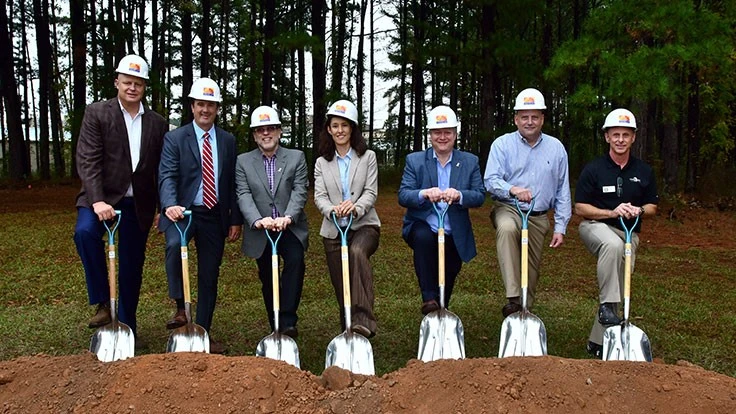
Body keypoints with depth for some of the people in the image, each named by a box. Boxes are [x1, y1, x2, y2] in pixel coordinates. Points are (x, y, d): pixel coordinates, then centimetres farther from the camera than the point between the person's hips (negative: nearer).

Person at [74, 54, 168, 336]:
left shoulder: (157, 123, 6)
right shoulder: (97, 113, -3)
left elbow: (162, 170, 9)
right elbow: (87, 160, -11)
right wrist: (97, 200, -23)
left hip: (139, 203, 3)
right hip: (101, 197, -2)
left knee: (132, 267, 7)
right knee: (85, 231, -32)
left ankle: (127, 326, 23)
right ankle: (102, 303, -16)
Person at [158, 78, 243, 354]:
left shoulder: (228, 141, 9)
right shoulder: (174, 138, -1)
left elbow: (233, 183, 10)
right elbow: (167, 176, -12)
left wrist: (235, 220, 5)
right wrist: (171, 205, -32)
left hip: (215, 216, 3)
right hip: (184, 212, -3)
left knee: (209, 276, 8)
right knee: (175, 244, -35)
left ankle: (204, 333, 22)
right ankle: (180, 307, -17)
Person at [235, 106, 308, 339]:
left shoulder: (296, 157, 5)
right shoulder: (243, 162, 6)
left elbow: (300, 192, -6)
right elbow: (243, 196, -6)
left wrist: (288, 217, -24)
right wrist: (258, 220, -25)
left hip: (291, 228, -1)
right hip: (260, 231, 2)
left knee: (295, 261, -26)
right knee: (267, 280, 8)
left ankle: (287, 321, -21)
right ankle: (276, 328, 22)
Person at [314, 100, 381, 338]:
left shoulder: (368, 157, 8)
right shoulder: (322, 163, 14)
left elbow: (371, 193, -2)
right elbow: (319, 196, 2)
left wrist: (355, 207, -24)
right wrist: (331, 209, -21)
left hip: (364, 225, -3)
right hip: (333, 230, 3)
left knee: (358, 252, -36)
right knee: (341, 287, 3)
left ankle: (363, 320, -40)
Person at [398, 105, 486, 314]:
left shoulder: (470, 162, 3)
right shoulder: (414, 160, 0)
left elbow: (480, 196, -6)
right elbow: (402, 196, -10)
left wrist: (459, 195, -27)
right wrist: (424, 194, -31)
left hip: (454, 236, 2)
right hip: (423, 227, -2)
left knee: (447, 280, 11)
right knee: (423, 237, -35)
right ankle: (429, 298, -24)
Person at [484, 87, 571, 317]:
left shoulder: (556, 148, 8)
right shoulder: (502, 144, -1)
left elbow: (562, 191, 9)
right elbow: (490, 180, -12)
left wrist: (560, 227, 4)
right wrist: (512, 189, -33)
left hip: (539, 218, 4)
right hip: (508, 209, -3)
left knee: (532, 270, 8)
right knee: (507, 229, -37)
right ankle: (512, 299, -39)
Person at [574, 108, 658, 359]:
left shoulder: (644, 172, 6)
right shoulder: (593, 169, -5)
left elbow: (653, 206, 13)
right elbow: (580, 208, -6)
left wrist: (639, 211, -10)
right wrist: (612, 212, -18)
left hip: (629, 233, 4)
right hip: (595, 227, -4)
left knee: (617, 288, 0)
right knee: (613, 244, -39)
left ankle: (597, 343, 13)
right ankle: (608, 306, -32)